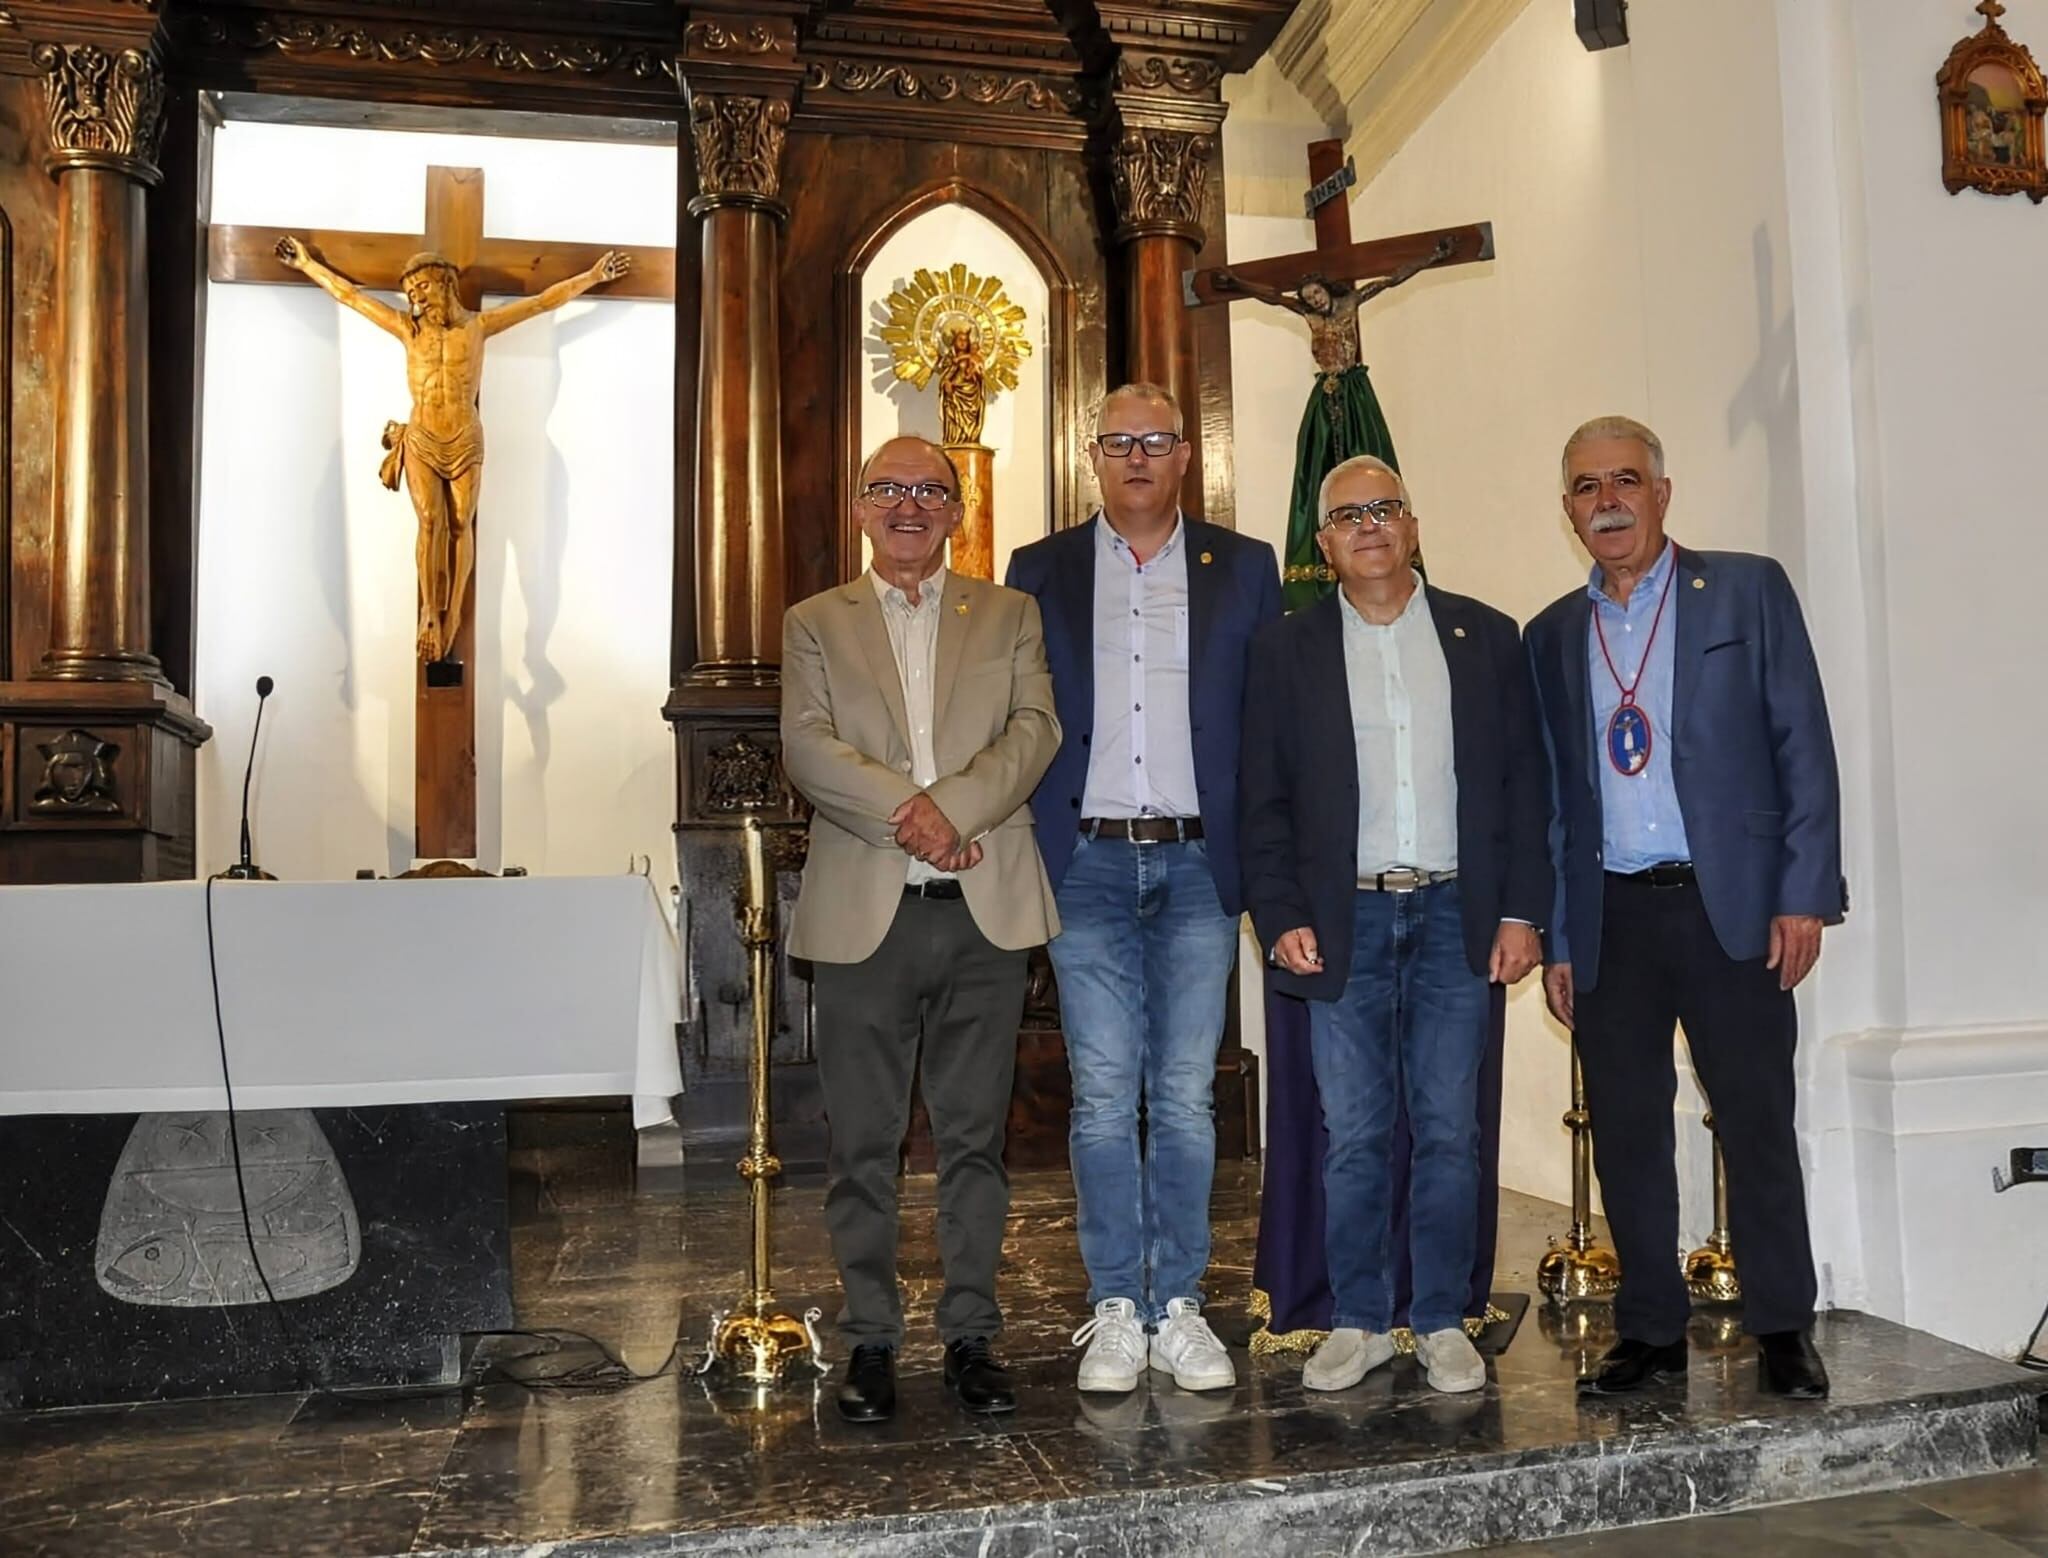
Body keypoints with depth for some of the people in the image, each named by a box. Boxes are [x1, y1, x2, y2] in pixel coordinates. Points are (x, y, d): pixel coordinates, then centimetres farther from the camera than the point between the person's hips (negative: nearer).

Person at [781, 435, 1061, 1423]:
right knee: (862, 1144, 5)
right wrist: (907, 811, -17)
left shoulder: (1009, 615, 13)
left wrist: (953, 807, -16)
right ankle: (869, 1340, 18)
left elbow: (1036, 731, -1)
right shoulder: (815, 624, 11)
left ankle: (971, 1335, 19)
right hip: (863, 912, 0)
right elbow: (806, 748, -4)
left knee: (975, 1136, 8)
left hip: (985, 909, 1)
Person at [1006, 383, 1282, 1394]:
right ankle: (1116, 1311, 13)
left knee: (1186, 1095, 5)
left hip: (1197, 864, 0)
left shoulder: (1243, 569, 9)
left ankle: (1179, 1309, 16)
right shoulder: (1042, 572, 9)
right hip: (1087, 863, 0)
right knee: (1103, 1095, 2)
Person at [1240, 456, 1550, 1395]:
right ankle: (1358, 1320, 17)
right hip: (1345, 921, 0)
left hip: (1457, 915, 1)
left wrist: (1521, 911, -2)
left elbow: (1524, 783, 6)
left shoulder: (1485, 638, 9)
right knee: (1353, 1134, 4)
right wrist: (1281, 919, -6)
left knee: (1449, 1132, 6)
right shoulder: (1288, 650, 7)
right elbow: (1263, 802, 4)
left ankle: (1442, 1322, 19)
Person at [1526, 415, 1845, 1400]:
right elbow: (1549, 793, 10)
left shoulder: (1748, 590, 5)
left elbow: (1803, 747, 0)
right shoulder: (1552, 637, 12)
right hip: (1609, 921, 3)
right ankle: (1651, 1332, 20)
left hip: (1731, 904, -2)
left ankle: (1781, 1329, 19)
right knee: (1625, 1135, 7)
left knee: (1758, 1127, 4)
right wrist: (1553, 939, 6)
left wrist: (1805, 894, -7)